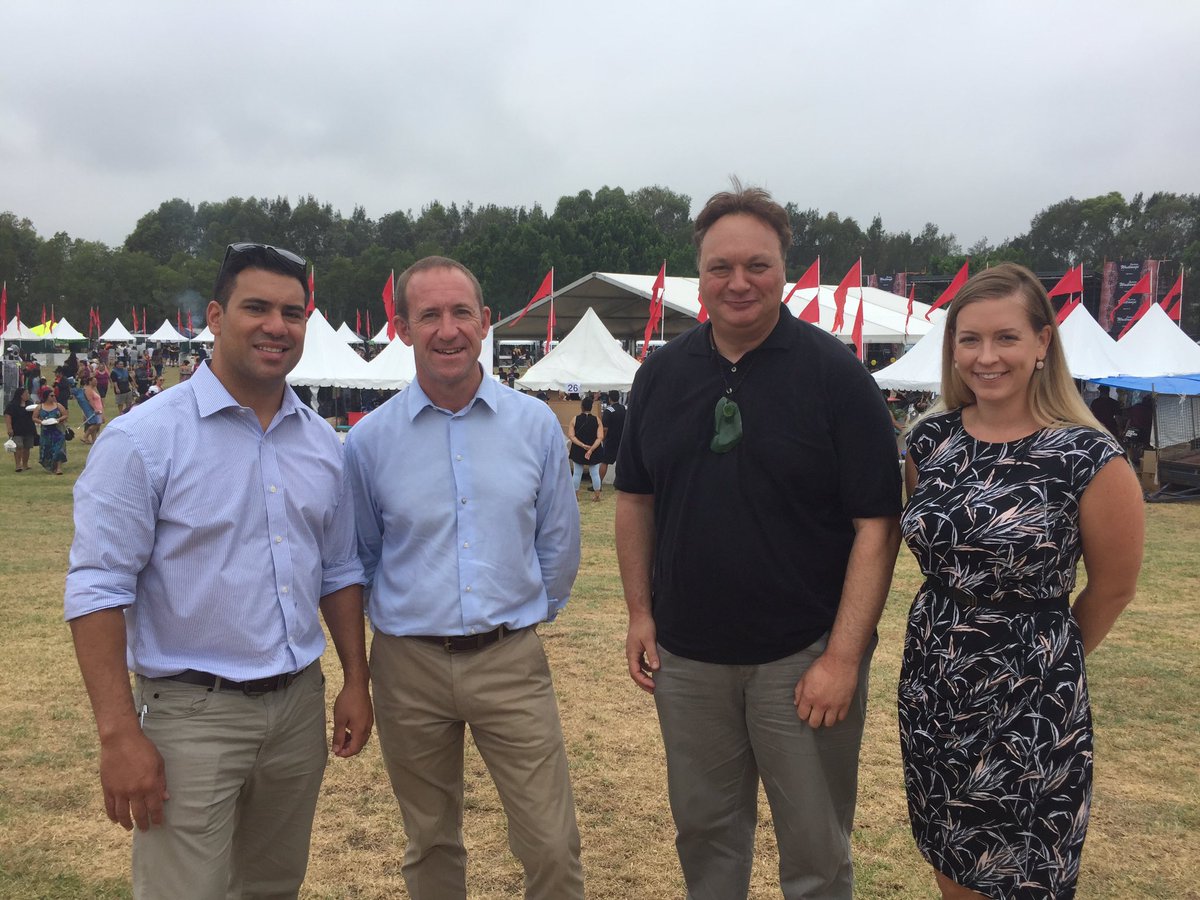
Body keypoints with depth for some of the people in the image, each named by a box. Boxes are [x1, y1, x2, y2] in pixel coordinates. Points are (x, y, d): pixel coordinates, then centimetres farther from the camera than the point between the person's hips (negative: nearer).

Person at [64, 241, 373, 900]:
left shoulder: (322, 443, 6)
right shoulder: (143, 439, -11)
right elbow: (99, 590, -14)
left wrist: (355, 682, 11)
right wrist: (119, 734, -18)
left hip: (299, 704, 6)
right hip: (191, 714, -5)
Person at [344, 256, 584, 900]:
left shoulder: (535, 424, -2)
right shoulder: (369, 440, -3)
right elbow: (358, 556, 10)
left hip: (511, 660, 0)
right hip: (410, 666, 1)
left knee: (553, 848, 2)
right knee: (431, 845, 17)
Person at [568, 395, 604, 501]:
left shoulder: (575, 419, -7)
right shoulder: (597, 420, -7)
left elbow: (570, 436, -13)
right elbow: (600, 437, -14)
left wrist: (583, 445, -17)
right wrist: (591, 449, -18)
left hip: (578, 451, 0)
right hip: (594, 452, 0)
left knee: (577, 473, 10)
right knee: (595, 473, 10)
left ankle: (575, 495, 17)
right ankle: (597, 495, 16)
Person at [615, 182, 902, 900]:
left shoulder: (835, 375, -10)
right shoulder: (662, 373, 3)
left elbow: (877, 524, -12)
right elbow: (636, 499, 11)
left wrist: (843, 657, -15)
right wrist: (641, 613, 6)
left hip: (803, 658, -3)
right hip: (685, 653, 4)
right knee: (704, 828, 19)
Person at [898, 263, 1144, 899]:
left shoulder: (1090, 459, -15)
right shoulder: (928, 440, -2)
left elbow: (1113, 587, -3)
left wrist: (1046, 657, 10)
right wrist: (954, 638, 14)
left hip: (1031, 711, -4)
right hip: (929, 692, 4)